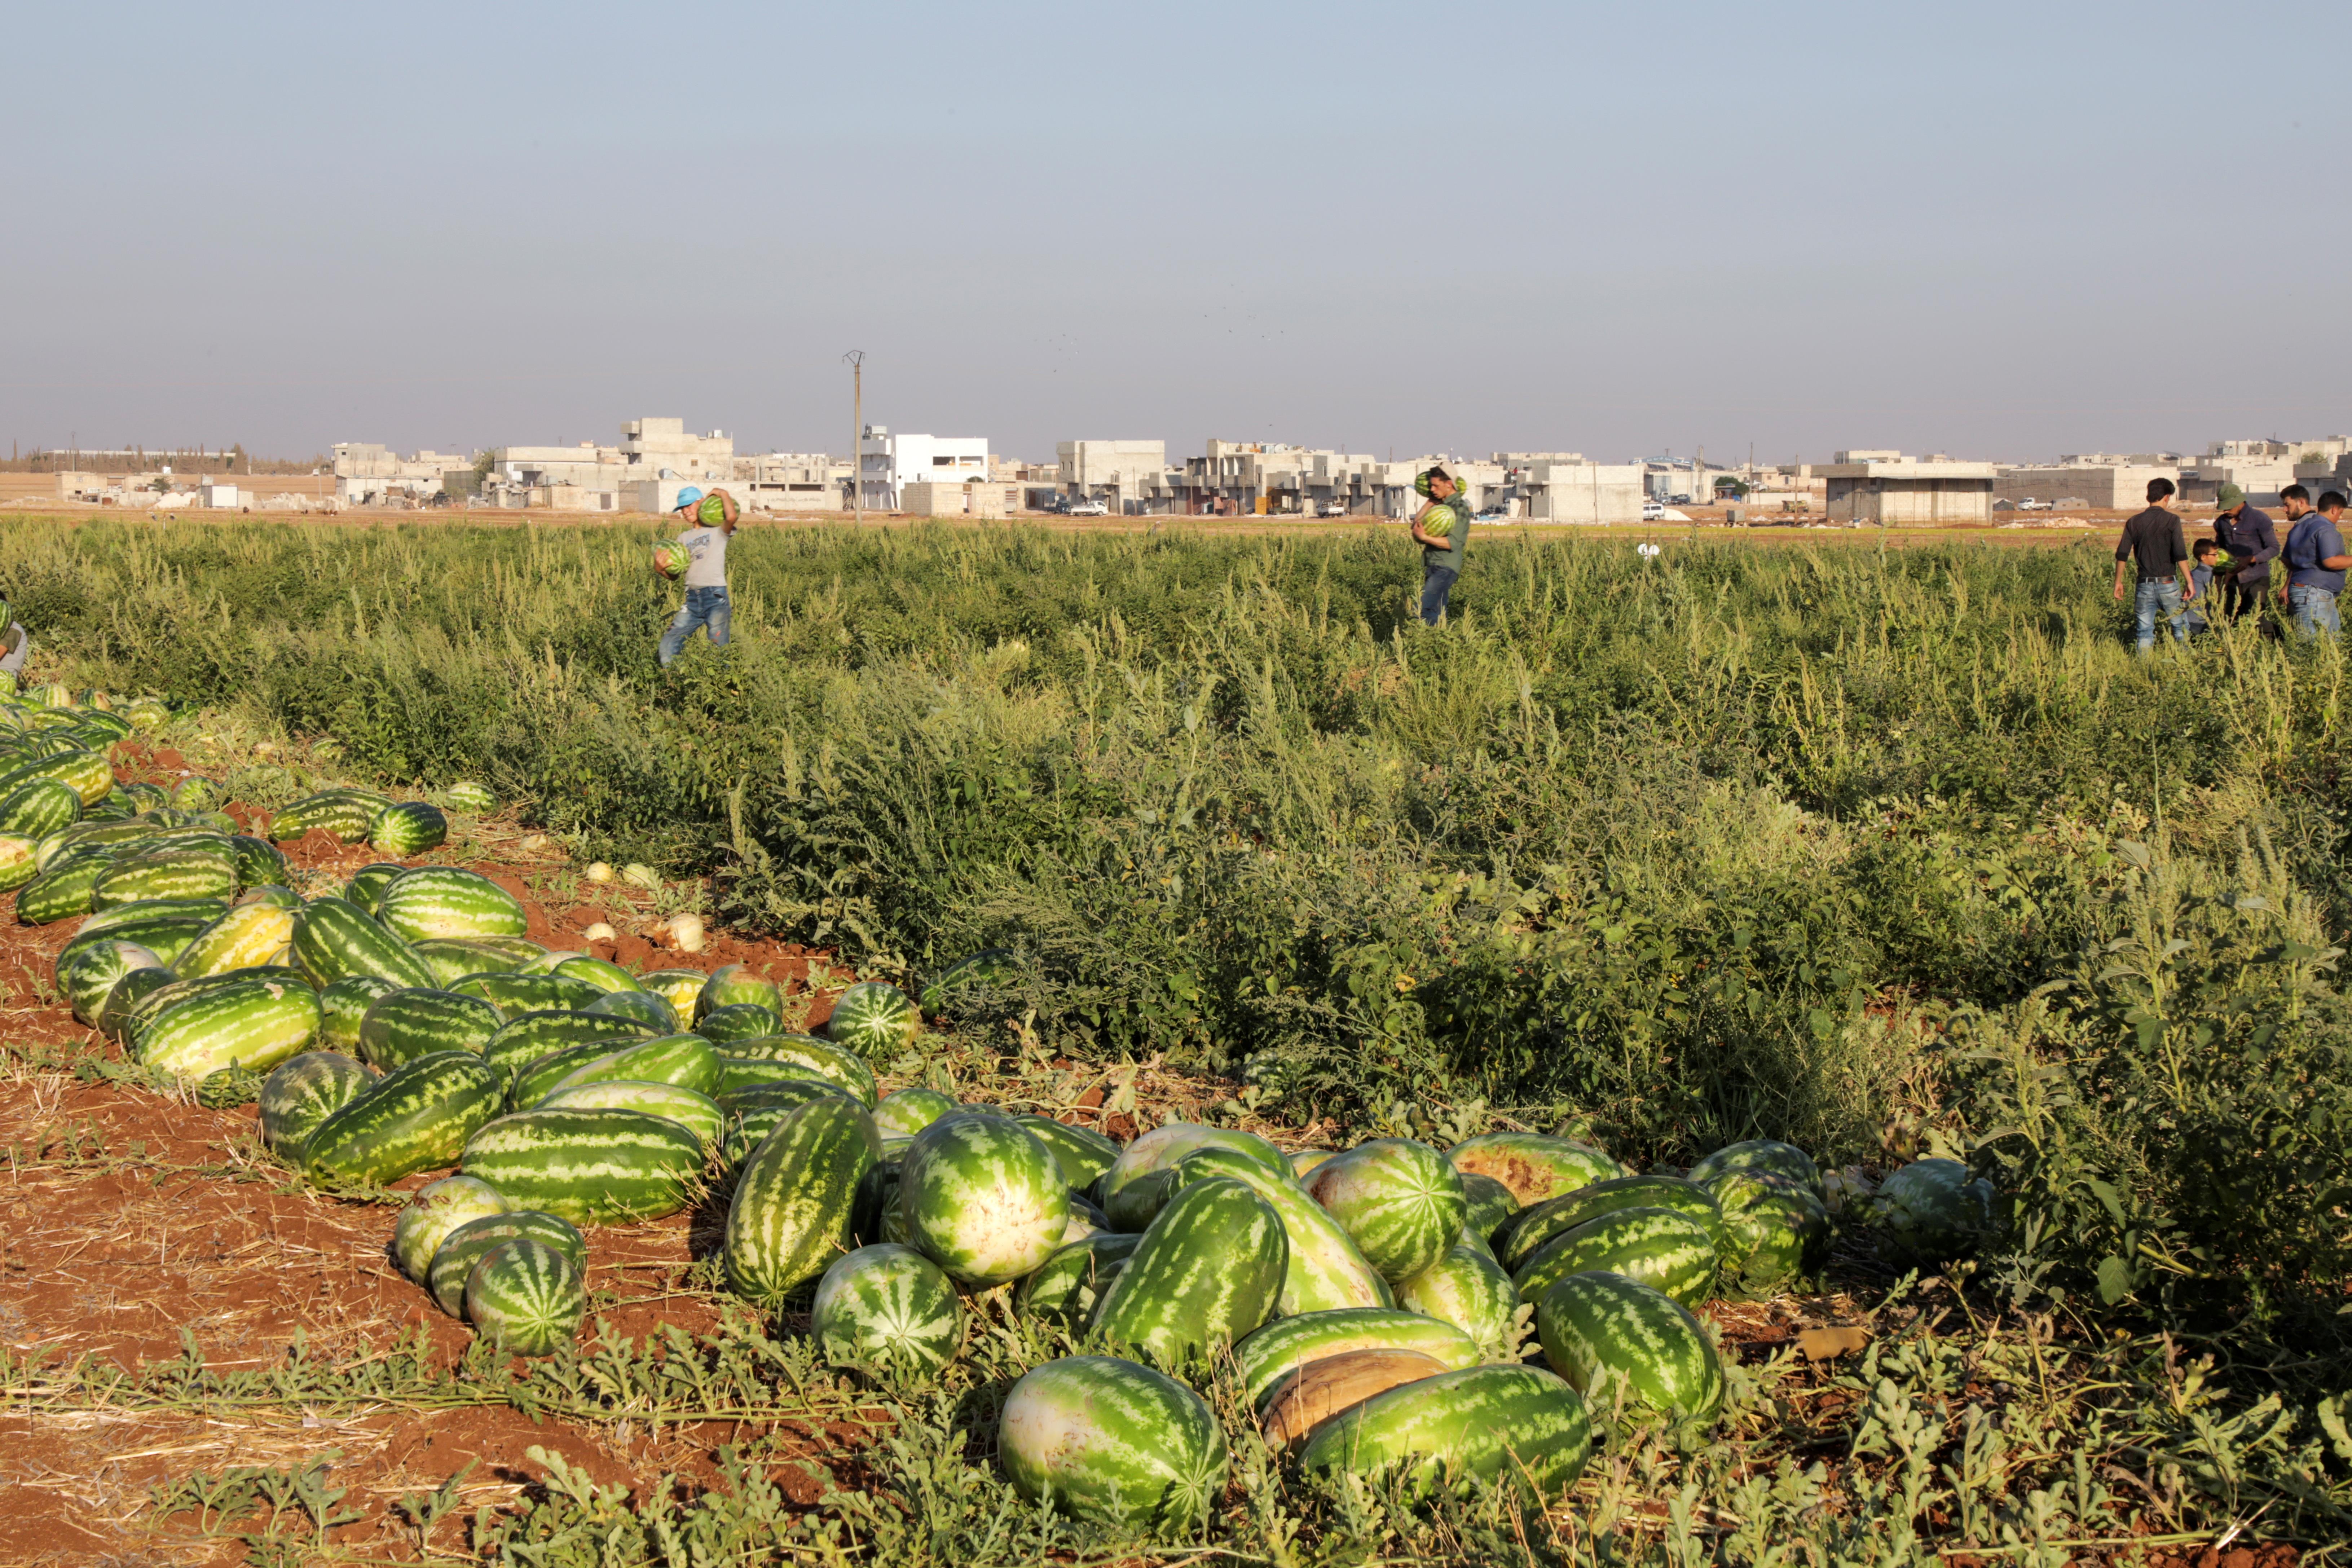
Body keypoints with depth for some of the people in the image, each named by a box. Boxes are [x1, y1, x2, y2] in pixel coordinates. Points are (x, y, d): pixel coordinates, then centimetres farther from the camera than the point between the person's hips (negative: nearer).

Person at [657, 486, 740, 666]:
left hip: (716, 597, -6)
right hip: (692, 599, 6)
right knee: (668, 644, -4)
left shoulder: (718, 531, 4)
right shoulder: (684, 538, 21)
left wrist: (723, 494, -3)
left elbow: (732, 517, -20)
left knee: (719, 651, -5)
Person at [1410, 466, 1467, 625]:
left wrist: (1425, 538, -24)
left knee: (1423, 610, -21)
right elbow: (1416, 524, 12)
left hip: (1445, 569, -9)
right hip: (1433, 568, 9)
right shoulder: (1440, 505, 18)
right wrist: (1430, 502, 9)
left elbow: (1453, 543, -18)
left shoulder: (1460, 508, -8)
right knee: (1438, 615, 8)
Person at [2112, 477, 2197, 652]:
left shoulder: (2134, 522, 5)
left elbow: (2122, 555, 4)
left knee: (2145, 632, 6)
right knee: (2181, 628, 10)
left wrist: (2118, 582, 13)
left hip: (2145, 585, 3)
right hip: (2168, 584, -3)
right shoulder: (2171, 520, -5)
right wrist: (2189, 581, -7)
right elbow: (2180, 555, -12)